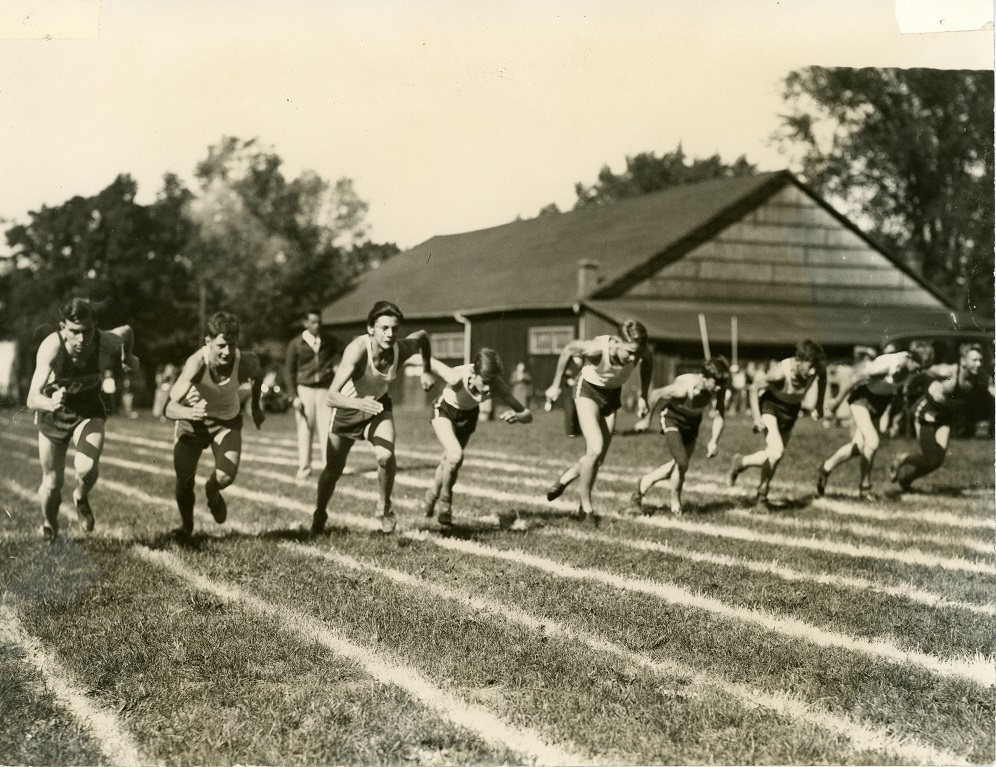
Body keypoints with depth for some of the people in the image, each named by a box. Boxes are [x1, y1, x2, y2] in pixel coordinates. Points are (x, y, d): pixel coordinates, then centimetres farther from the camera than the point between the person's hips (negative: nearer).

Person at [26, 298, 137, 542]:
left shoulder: (107, 343, -28)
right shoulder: (51, 346, -34)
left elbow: (127, 331, -3)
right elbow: (32, 398, -40)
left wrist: (127, 358, 12)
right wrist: (50, 404, -60)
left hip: (89, 412, 1)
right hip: (53, 415, -1)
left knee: (87, 467, -26)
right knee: (52, 483, 9)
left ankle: (81, 497, 11)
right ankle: (49, 526, 44)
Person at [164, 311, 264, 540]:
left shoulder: (246, 362, -28)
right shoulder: (196, 363, -35)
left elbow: (257, 374, 1)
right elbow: (170, 408, -40)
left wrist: (255, 407, 3)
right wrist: (189, 412, -60)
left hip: (227, 421, 1)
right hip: (191, 423, -1)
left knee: (226, 476, -19)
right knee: (184, 483, 3)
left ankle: (212, 492, 20)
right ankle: (186, 525, 36)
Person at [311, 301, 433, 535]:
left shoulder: (401, 349, -24)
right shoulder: (358, 349, -38)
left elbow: (422, 335, 3)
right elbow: (331, 397, -46)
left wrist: (426, 370, 2)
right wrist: (359, 403, -63)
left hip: (378, 406, 2)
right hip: (346, 409, -2)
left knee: (386, 457, -25)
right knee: (333, 470, 11)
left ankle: (384, 508, 3)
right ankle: (319, 515, 42)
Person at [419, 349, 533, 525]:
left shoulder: (497, 387, -35)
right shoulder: (457, 378, -44)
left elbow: (528, 415, -33)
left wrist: (517, 416, -52)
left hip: (469, 415, 3)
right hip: (445, 410, -3)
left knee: (449, 461, 18)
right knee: (456, 455, -26)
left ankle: (432, 495, 49)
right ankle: (445, 501, 1)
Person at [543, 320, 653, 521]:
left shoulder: (642, 352, -27)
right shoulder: (597, 348, -36)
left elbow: (648, 363, -1)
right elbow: (567, 351, -17)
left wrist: (643, 397, -3)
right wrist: (555, 385, -9)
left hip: (612, 393, 4)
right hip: (588, 389, -4)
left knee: (597, 458, 3)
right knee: (595, 450, -20)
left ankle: (565, 478, 32)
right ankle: (586, 507, -2)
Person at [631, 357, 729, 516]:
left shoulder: (719, 390, -24)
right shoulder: (684, 386, -37)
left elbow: (719, 416, -14)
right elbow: (656, 394, -24)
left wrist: (714, 441, -25)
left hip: (691, 423, 6)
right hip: (672, 419, -6)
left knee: (680, 464, 10)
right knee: (682, 462, -18)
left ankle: (645, 482, 33)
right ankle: (675, 504, 5)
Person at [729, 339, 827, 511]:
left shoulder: (817, 368, -22)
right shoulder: (781, 372, -35)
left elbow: (822, 378, 5)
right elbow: (754, 388, -20)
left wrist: (819, 407, 6)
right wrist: (756, 417, -24)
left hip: (791, 411, 6)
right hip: (770, 406, -5)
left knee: (774, 456, 7)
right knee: (776, 451, -24)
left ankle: (741, 462, 34)